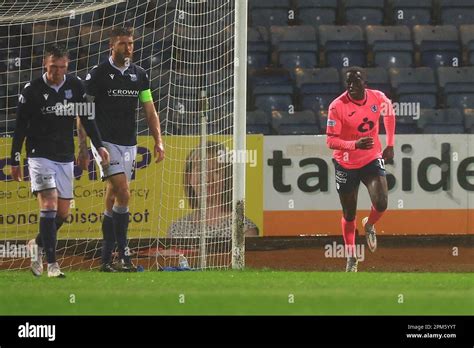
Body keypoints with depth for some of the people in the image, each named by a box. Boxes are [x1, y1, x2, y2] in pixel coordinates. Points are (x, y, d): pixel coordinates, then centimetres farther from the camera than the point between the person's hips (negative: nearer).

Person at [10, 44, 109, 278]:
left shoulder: (75, 87, 1)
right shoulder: (32, 90, -8)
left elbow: (87, 118, 10)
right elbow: (20, 127, -3)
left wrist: (98, 145, -2)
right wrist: (15, 161, -2)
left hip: (65, 157, 5)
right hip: (39, 155, -5)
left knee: (63, 212, 7)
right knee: (49, 203, -19)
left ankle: (38, 244, 34)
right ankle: (52, 264, -22)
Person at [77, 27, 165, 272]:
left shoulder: (139, 75, 10)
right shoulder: (98, 74, -5)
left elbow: (150, 110, 15)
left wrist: (158, 141, 6)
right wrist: (83, 147, -8)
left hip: (129, 144, 5)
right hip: (106, 141, -5)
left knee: (112, 201, 7)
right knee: (123, 193, -17)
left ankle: (106, 258, 9)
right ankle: (123, 254, -15)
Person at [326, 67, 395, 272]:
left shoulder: (378, 98, -10)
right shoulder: (337, 106, -20)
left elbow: (389, 114, 13)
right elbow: (330, 140, -21)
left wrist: (390, 145, 11)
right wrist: (355, 144, -37)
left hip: (372, 159, 1)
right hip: (346, 165, -1)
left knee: (381, 204, -17)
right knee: (349, 215, 7)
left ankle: (369, 225, 19)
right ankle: (351, 258, 26)